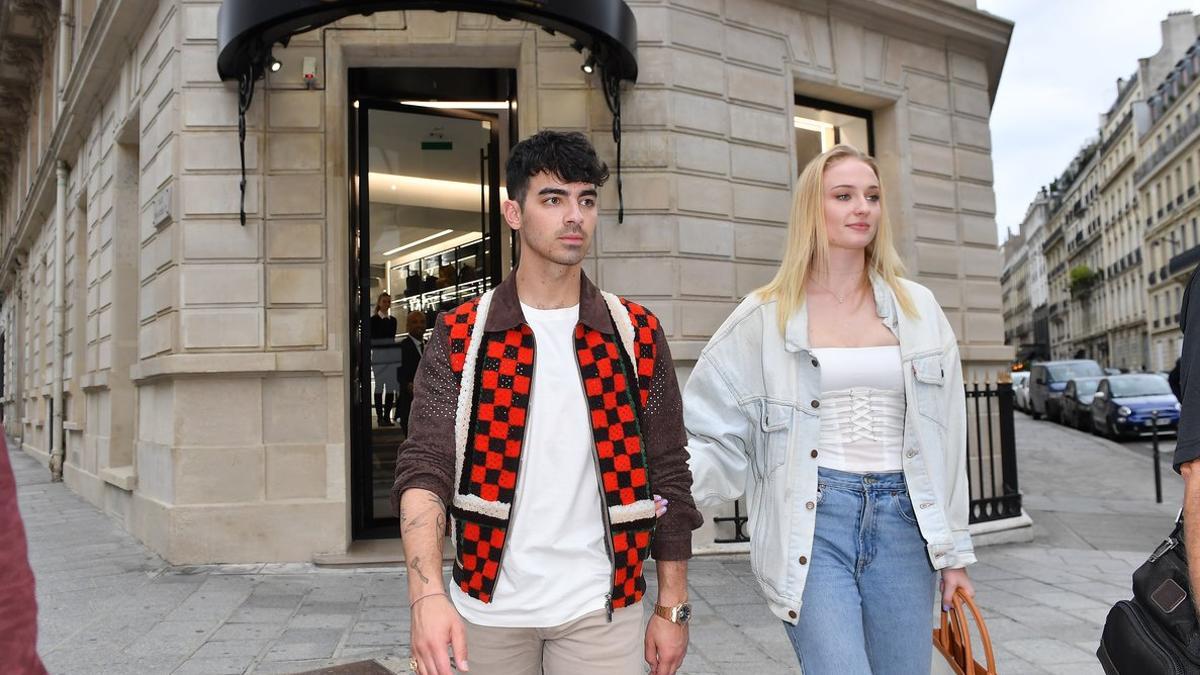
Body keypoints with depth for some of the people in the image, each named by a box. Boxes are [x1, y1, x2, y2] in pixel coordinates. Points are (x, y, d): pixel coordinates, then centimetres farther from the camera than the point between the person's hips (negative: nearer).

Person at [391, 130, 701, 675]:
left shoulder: (637, 334, -1)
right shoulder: (459, 336, -3)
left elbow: (667, 477, 2)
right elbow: (425, 468, -10)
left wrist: (672, 608, 3)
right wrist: (427, 593, -25)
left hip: (600, 610, 0)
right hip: (489, 608, 1)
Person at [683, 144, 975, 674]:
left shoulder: (918, 309, 7)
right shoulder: (764, 317, 0)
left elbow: (943, 439, 10)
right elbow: (715, 435, -1)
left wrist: (952, 550, 10)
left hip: (901, 519, 3)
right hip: (811, 520, -3)